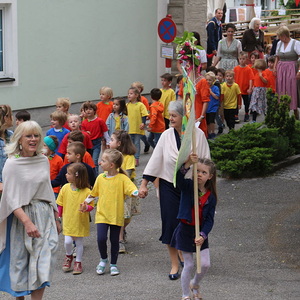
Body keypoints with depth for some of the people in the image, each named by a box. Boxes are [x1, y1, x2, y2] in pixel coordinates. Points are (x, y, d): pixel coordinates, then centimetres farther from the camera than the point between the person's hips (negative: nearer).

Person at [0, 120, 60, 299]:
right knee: (21, 261, 5)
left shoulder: (44, 161, 6)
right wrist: (27, 222, -23)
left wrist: (56, 218, 17)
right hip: (22, 216, -4)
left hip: (45, 217, 4)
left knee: (43, 263, -3)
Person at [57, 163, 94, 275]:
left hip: (81, 222, -2)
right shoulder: (65, 188, -4)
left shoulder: (86, 192, -14)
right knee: (68, 241, -8)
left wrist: (86, 208, -27)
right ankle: (68, 256, 23)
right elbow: (60, 204, 7)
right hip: (68, 221, 2)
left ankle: (78, 263, 25)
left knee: (79, 242, 7)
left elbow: (91, 206, -6)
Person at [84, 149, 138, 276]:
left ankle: (113, 264, 23)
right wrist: (86, 202, 15)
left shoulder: (122, 178, -9)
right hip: (102, 214, 2)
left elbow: (132, 190, -18)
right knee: (101, 238, -11)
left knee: (114, 240, 7)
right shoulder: (100, 178, 4)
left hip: (116, 216, -2)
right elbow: (94, 193, 19)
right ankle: (103, 259, 15)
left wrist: (137, 193, -39)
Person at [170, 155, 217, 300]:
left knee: (205, 264, -1)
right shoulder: (188, 187, -8)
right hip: (185, 230, -3)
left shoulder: (211, 197, -2)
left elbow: (209, 219, -6)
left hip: (200, 231, 3)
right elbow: (178, 178, -31)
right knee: (189, 265, 2)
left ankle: (194, 284, 30)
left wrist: (202, 235, -20)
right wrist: (188, 164, -47)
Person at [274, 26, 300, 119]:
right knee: (281, 90, 2)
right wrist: (275, 68, 8)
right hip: (280, 70, 5)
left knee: (292, 89, -5)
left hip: (292, 69, -5)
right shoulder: (279, 43, 12)